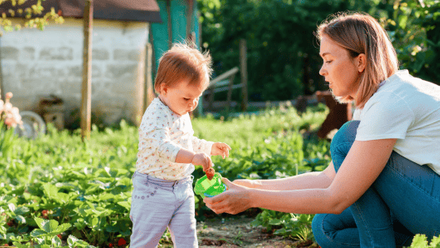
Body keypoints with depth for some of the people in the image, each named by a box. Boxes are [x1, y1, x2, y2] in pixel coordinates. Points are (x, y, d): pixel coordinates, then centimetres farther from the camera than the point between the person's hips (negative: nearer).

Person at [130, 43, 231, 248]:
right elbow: (162, 147, -39)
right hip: (154, 191, -8)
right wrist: (194, 157, -51)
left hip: (182, 188, 8)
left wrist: (210, 147, 16)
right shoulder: (156, 116, -22)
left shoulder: (181, 114, 8)